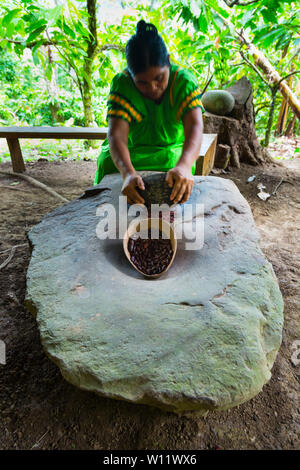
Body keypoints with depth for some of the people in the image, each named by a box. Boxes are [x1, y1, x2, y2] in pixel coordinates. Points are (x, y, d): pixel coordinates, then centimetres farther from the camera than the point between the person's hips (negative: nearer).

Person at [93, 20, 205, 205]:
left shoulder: (184, 80, -18)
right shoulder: (121, 83, -18)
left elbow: (195, 127, -33)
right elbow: (116, 134, -32)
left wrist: (183, 166, -55)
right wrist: (128, 172, -53)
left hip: (173, 150, 0)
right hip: (130, 151, 1)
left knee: (177, 162, -33)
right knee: (107, 161, -28)